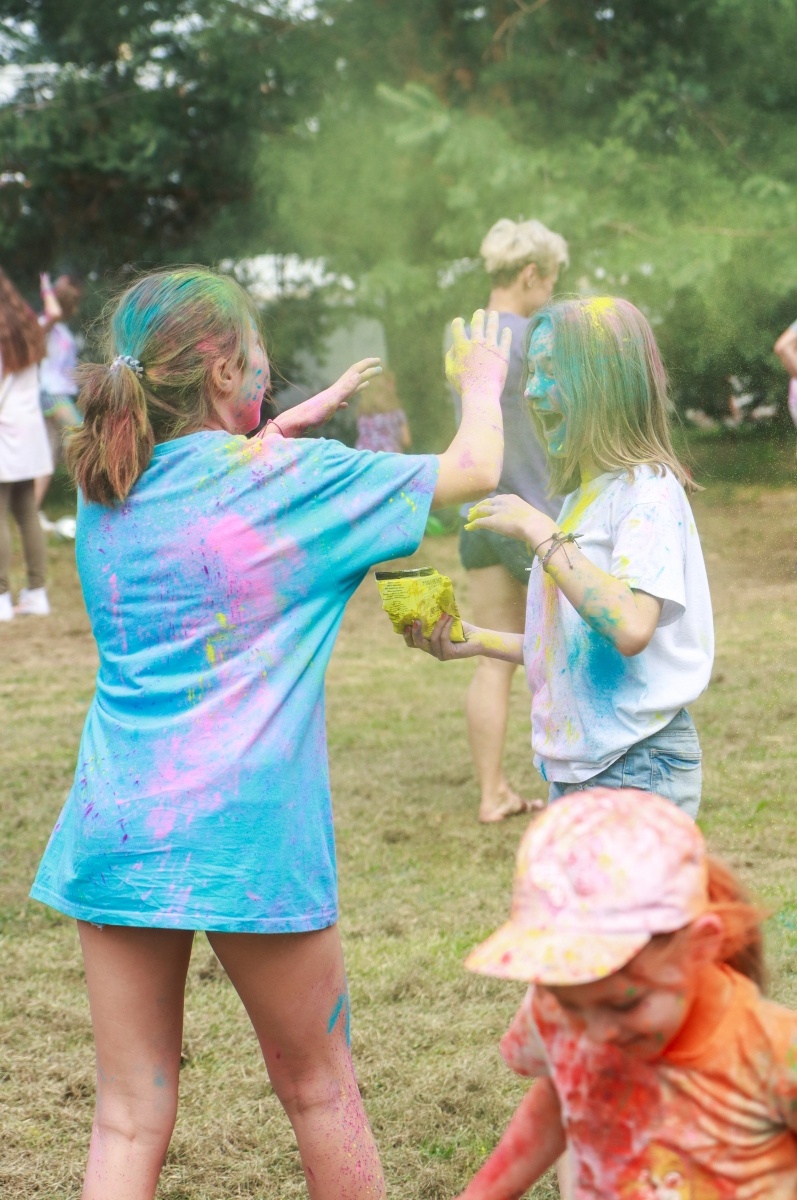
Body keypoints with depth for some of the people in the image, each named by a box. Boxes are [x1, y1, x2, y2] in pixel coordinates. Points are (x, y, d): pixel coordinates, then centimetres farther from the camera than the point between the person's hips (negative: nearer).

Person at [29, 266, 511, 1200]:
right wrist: (481, 385, 24)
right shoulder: (291, 480, -7)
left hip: (113, 831, 5)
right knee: (317, 1087, 15)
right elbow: (472, 470, 4)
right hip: (245, 835, -4)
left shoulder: (103, 490, 7)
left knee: (127, 1120, 7)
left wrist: (302, 416, 38)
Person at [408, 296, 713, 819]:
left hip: (637, 767, -8)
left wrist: (539, 532, -23)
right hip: (578, 766, 8)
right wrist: (476, 641, 9)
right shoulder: (583, 493, 12)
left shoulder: (648, 491, -14)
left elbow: (630, 628, -30)